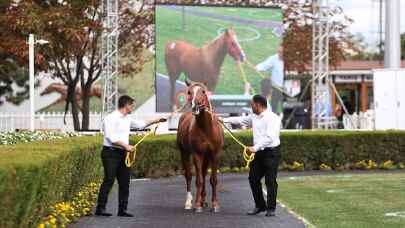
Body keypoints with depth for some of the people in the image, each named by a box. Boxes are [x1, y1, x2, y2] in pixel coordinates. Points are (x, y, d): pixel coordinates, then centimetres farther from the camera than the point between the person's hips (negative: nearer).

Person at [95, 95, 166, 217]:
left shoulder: (127, 119, 15)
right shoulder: (111, 118, -11)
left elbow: (140, 124, 31)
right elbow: (111, 137, -19)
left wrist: (155, 121, 29)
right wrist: (126, 145, -22)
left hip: (123, 153, 9)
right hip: (111, 152, -9)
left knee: (124, 182, 7)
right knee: (109, 180, -12)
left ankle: (122, 209, 12)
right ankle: (100, 208, -9)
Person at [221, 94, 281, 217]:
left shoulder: (273, 118, -15)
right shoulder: (254, 117, 11)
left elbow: (269, 138, -24)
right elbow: (240, 120, 27)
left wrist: (255, 147, -26)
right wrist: (224, 120, 31)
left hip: (271, 153, -8)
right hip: (258, 153, 8)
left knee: (270, 181, -4)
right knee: (253, 178, 9)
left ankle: (271, 208, 5)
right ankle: (260, 205, 22)